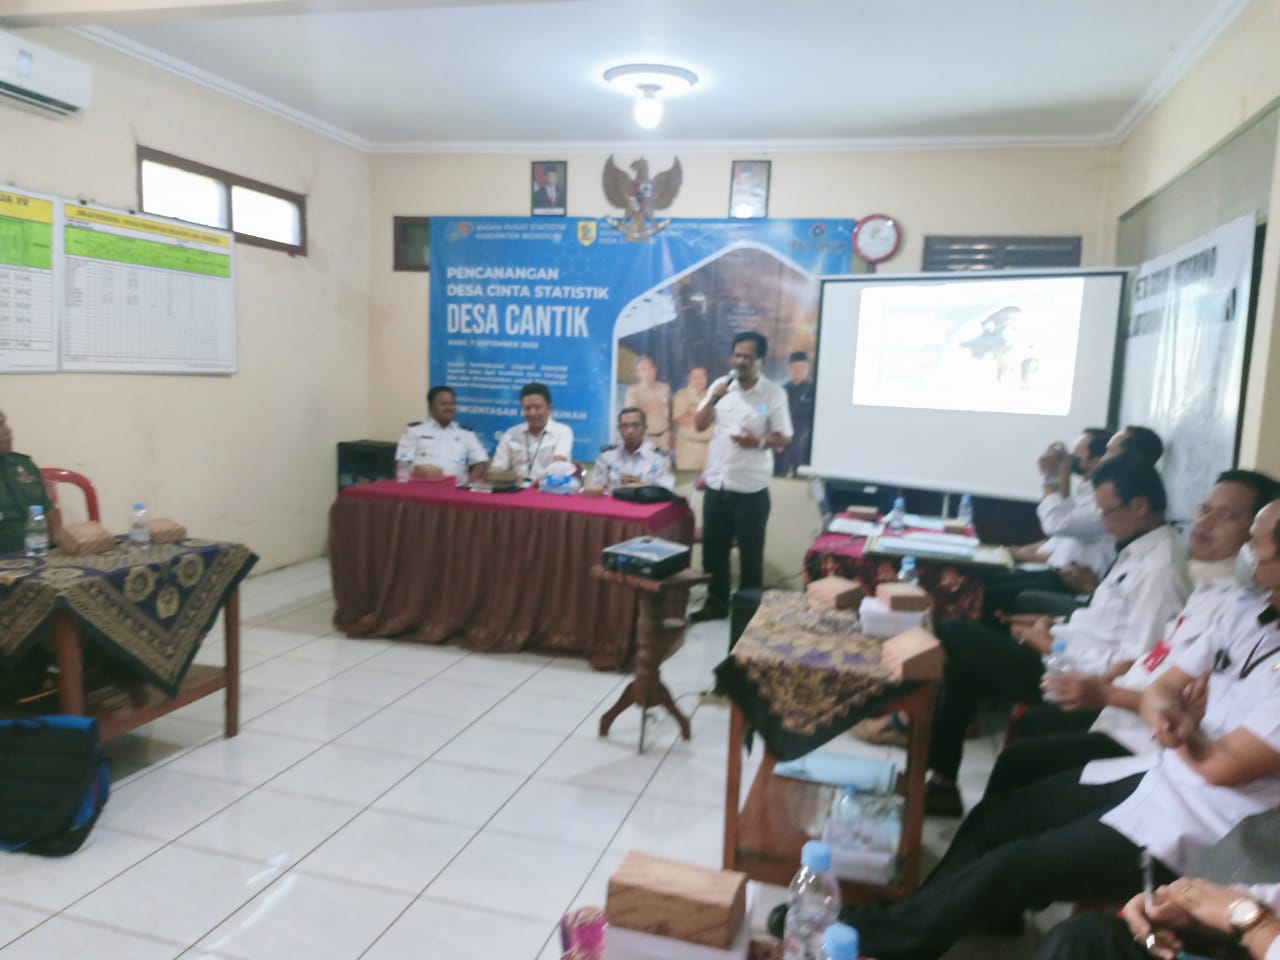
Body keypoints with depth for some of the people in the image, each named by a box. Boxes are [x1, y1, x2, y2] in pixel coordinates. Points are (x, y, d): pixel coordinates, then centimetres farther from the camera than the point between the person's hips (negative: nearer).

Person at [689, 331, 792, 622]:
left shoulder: (774, 393, -7)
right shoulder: (720, 385, 5)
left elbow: (782, 439, -5)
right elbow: (699, 425, 3)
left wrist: (758, 441, -25)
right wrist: (714, 399, -13)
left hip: (751, 489, -4)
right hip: (716, 484, 4)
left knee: (750, 554, 6)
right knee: (713, 550, 13)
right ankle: (716, 603, 28)